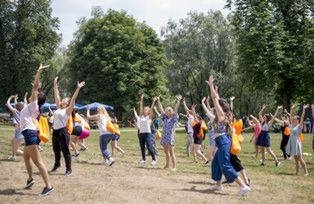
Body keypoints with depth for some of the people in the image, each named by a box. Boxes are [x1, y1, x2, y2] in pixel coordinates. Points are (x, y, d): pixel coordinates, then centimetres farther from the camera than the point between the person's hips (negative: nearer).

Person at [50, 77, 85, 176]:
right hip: (55, 131, 7)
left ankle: (69, 169, 5)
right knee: (56, 150, 20)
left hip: (63, 132, -7)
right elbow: (56, 95, 17)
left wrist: (78, 88, -20)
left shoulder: (68, 110, -3)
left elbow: (73, 99, -13)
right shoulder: (58, 108, 14)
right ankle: (57, 164, 41)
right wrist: (55, 84, 18)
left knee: (65, 151, -3)